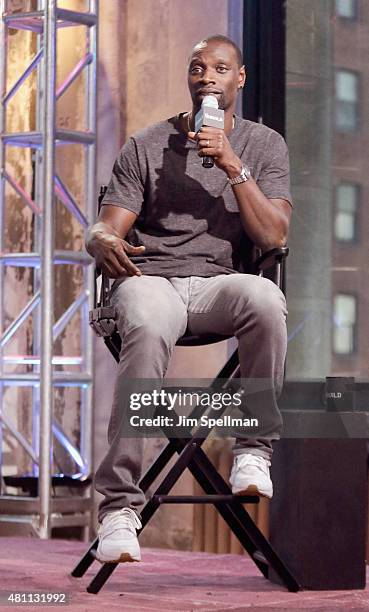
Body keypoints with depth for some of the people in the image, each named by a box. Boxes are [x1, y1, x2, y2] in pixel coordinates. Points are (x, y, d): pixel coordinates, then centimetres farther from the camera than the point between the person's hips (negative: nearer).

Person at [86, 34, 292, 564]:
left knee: (265, 299, -38)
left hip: (220, 281, 1)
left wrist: (233, 167, -10)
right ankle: (120, 506, -41)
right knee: (149, 329, -39)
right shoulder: (147, 146, 12)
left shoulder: (264, 146, 14)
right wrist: (105, 243, -20)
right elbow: (105, 228, 6)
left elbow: (274, 236, 0)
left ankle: (253, 449, -23)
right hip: (150, 277, -1)